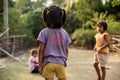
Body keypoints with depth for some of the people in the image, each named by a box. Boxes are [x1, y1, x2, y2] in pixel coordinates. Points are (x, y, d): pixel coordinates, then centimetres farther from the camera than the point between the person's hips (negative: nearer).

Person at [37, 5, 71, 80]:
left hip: (48, 63, -2)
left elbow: (41, 50, -5)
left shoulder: (44, 32, -5)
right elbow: (66, 50, 8)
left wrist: (40, 65, 1)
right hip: (61, 63, 2)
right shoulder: (64, 33, 5)